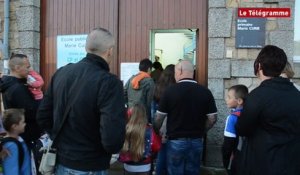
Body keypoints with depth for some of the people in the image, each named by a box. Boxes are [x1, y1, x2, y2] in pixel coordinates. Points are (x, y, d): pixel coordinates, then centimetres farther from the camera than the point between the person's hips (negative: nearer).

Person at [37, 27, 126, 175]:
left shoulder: (61, 72, -2)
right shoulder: (109, 82, -21)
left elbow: (42, 116, 5)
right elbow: (112, 140, -29)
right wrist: (110, 149, -7)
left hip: (60, 162, 5)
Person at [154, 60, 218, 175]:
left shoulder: (170, 91, -12)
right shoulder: (205, 92, -3)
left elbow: (159, 118, -7)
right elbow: (212, 118, -1)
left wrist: (156, 132, 11)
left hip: (176, 141, -3)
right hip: (197, 141, 3)